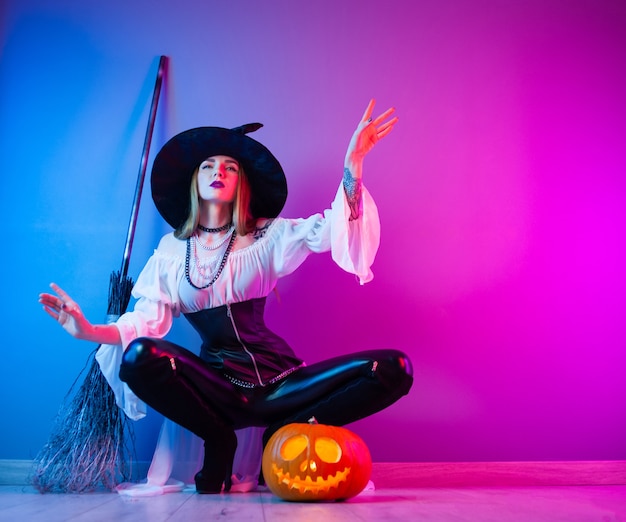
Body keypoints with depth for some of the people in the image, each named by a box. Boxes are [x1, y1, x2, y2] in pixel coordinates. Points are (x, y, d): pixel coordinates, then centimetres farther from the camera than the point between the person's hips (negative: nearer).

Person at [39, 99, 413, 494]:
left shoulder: (266, 235, 6)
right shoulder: (171, 250, 10)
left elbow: (329, 229, -11)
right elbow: (147, 320, 2)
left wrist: (353, 163, -27)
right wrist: (92, 331, -18)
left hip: (277, 381, 0)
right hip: (218, 385, 0)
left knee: (394, 369, -20)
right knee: (140, 356, -32)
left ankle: (286, 432, -2)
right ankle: (219, 441, -5)